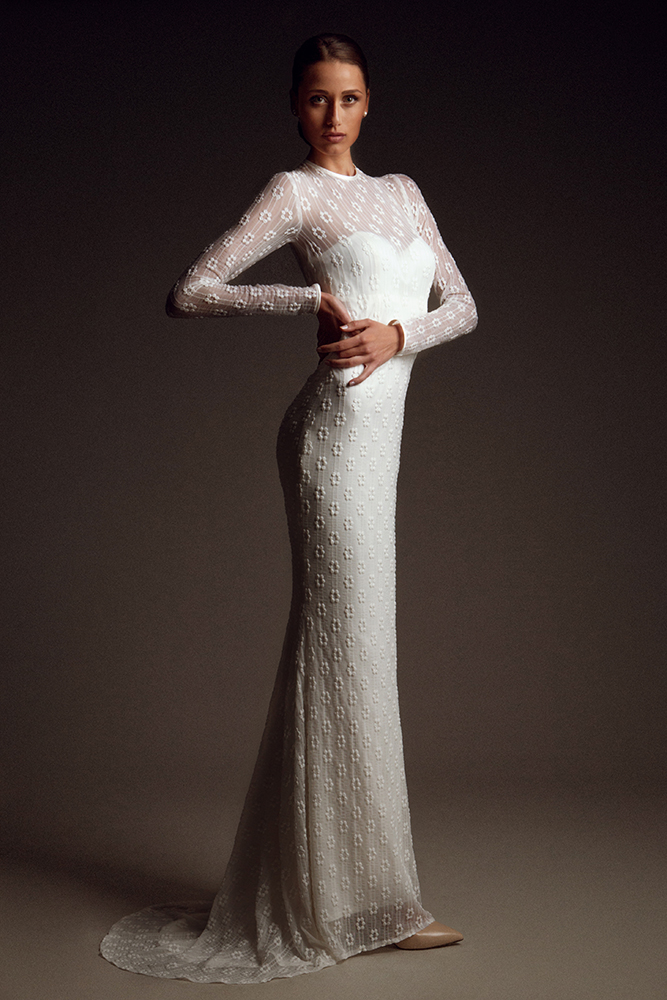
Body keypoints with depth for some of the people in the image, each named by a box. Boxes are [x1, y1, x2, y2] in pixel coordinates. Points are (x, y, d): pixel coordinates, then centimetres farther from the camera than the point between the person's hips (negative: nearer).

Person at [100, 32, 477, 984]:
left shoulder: (401, 189, 18)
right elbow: (188, 293, -6)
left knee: (346, 651, 11)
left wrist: (398, 333, -7)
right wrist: (313, 298, -11)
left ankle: (318, 889, 24)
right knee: (348, 650, -4)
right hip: (338, 431, -7)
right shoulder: (295, 191, -1)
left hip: (373, 439, 8)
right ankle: (367, 901, 6)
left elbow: (463, 305, 13)